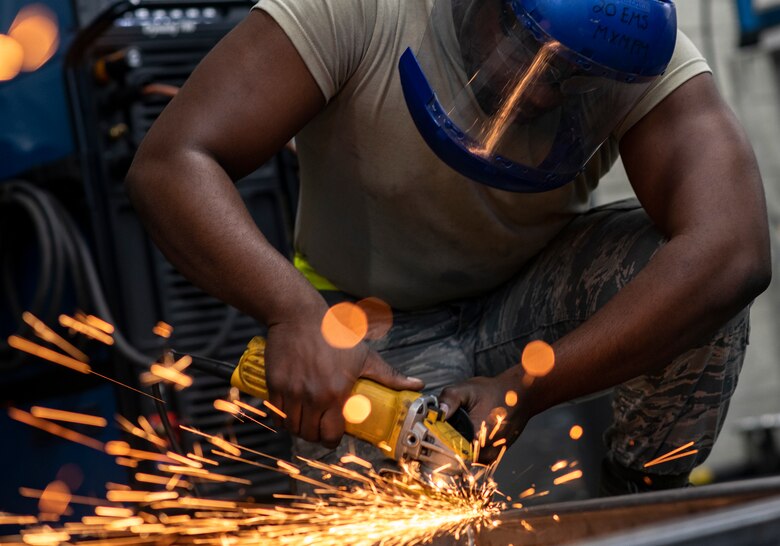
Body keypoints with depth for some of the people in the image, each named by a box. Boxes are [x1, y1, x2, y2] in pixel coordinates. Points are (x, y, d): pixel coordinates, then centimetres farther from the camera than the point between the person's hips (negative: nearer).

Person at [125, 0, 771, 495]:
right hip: (379, 333, -1)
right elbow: (169, 164, -35)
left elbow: (734, 253, -40)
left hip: (533, 299, 2)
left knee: (694, 263, -27)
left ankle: (641, 498, -2)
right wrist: (295, 312, -50)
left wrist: (523, 389, -42)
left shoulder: (642, 58, -26)